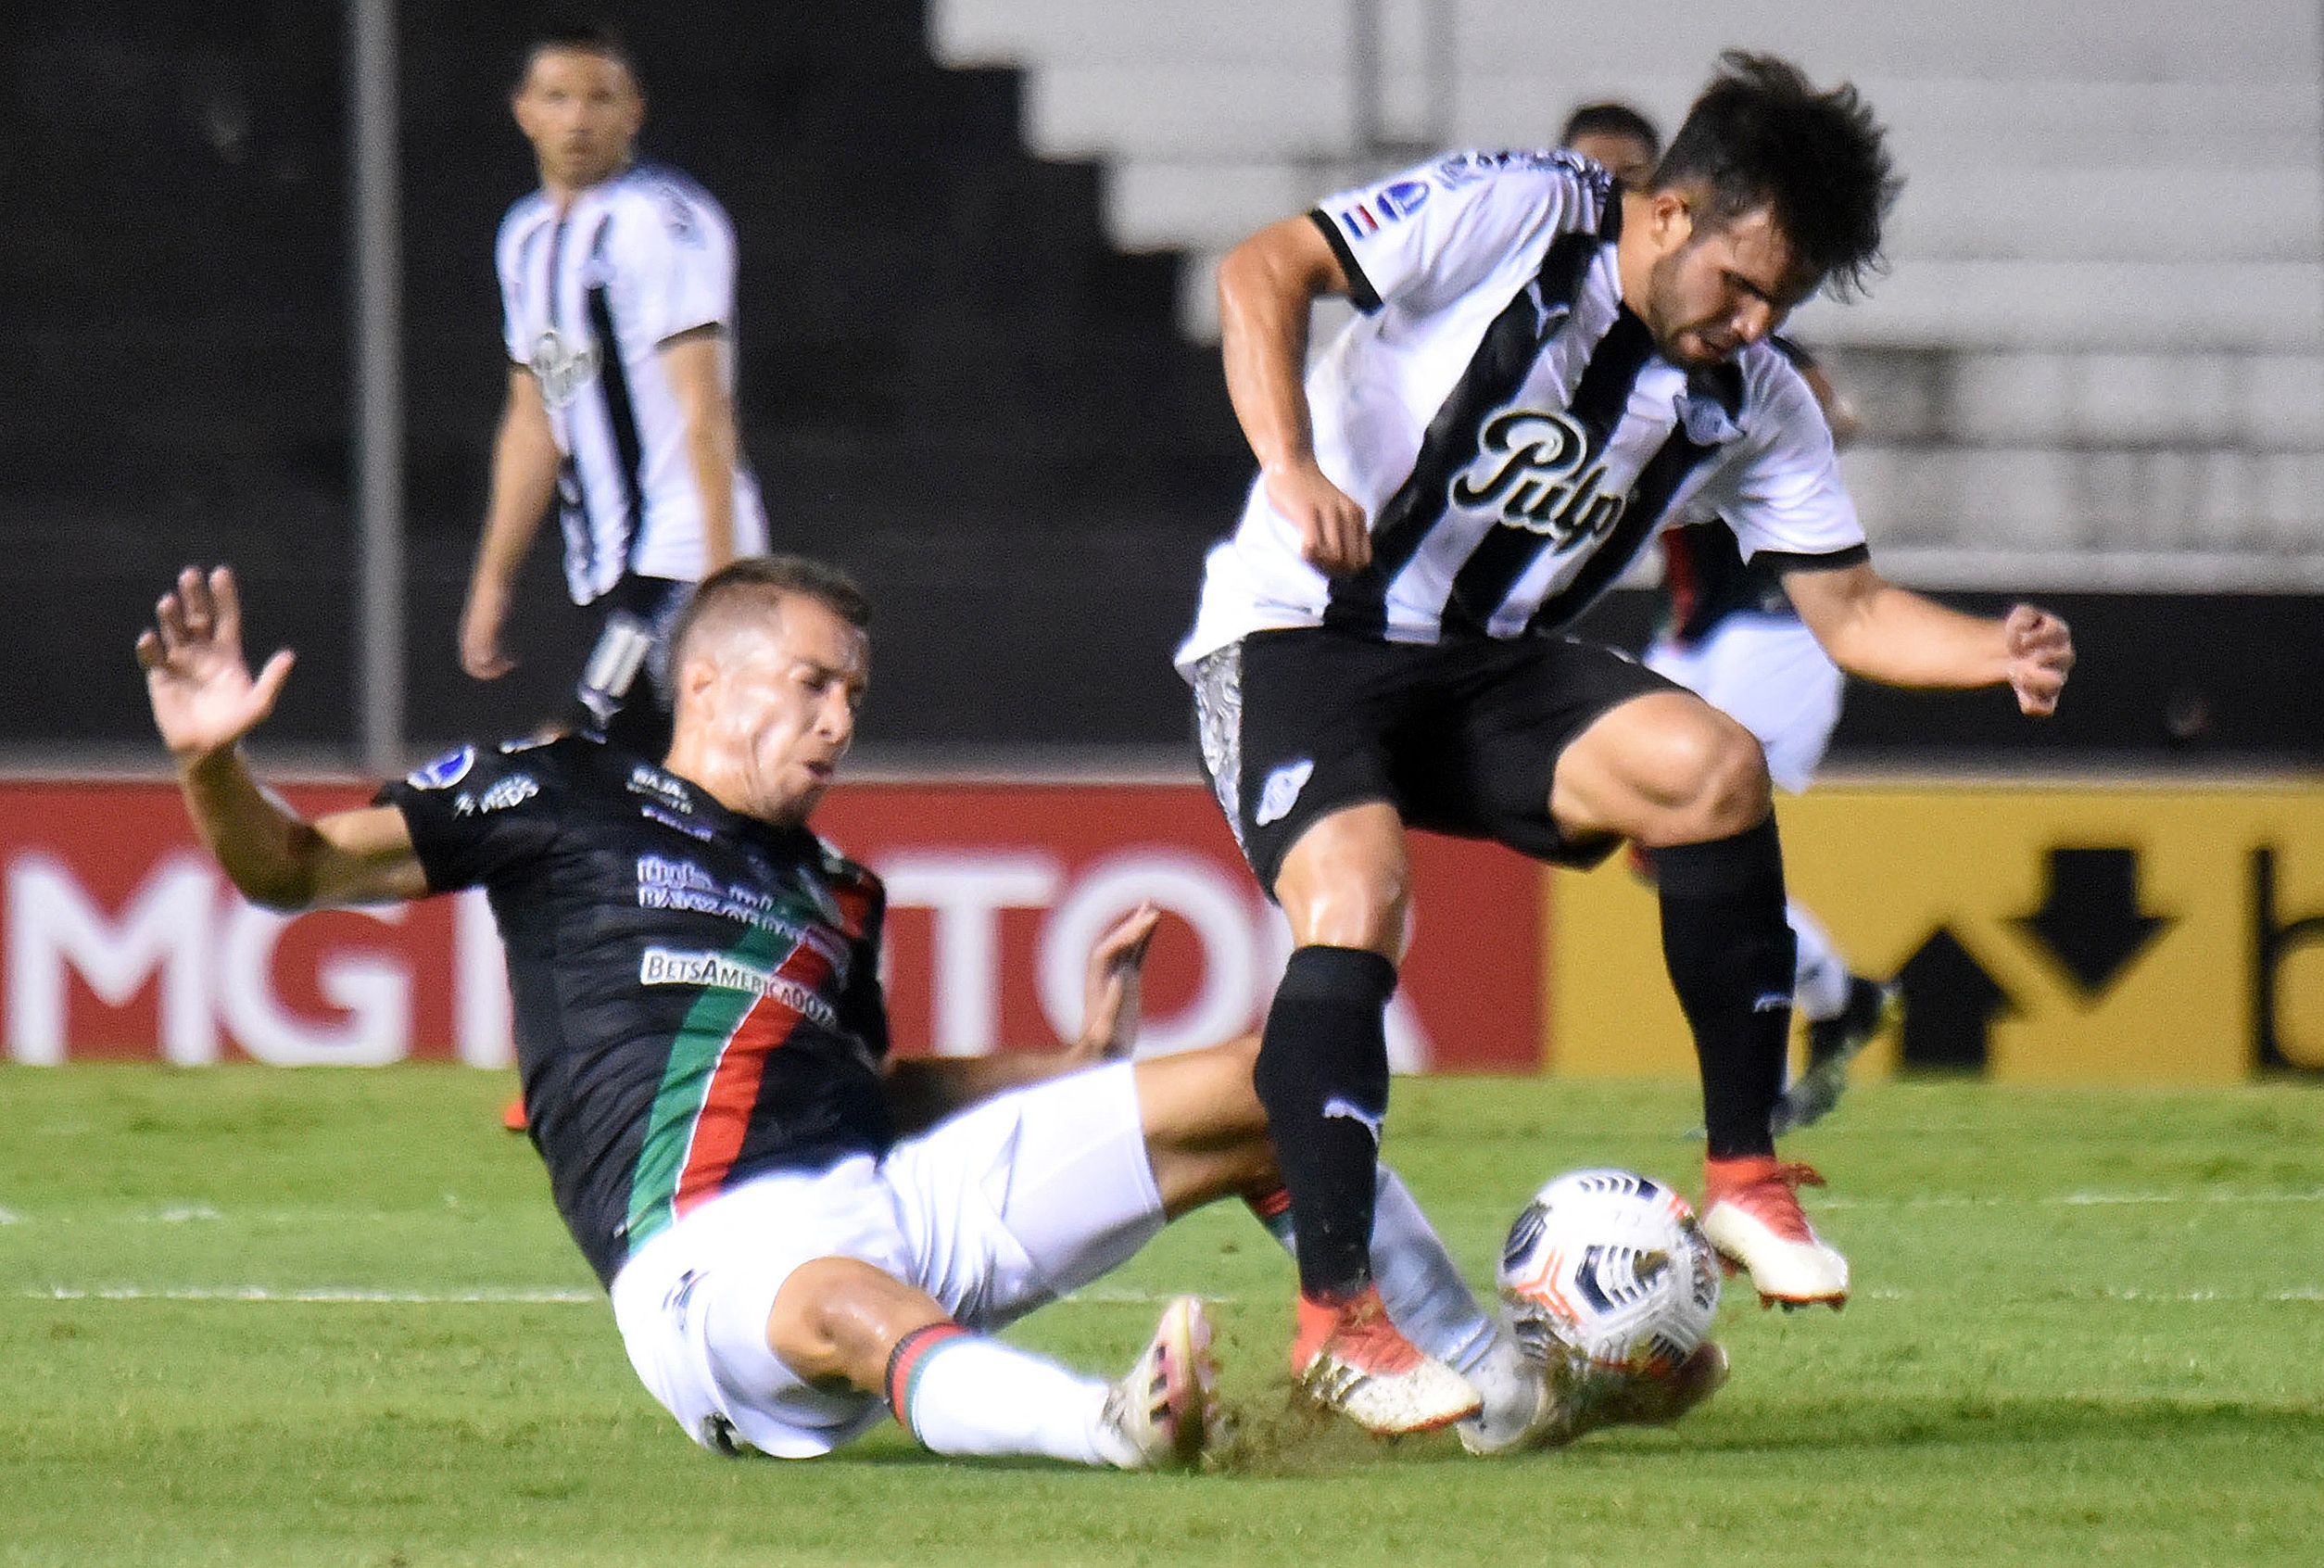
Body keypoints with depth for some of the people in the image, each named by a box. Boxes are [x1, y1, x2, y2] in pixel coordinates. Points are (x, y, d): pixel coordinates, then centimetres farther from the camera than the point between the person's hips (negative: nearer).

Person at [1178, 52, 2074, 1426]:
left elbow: (1849, 609, 5)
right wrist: (1290, 468, -33)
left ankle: (1745, 1176, -10)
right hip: (1298, 637, -5)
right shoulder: (1515, 217, -15)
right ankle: (1335, 1313, -23)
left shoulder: (1754, 401, 1)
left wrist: (2000, 655, -16)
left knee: (1716, 768, -20)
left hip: (1490, 669, 5)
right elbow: (1263, 272, -17)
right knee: (1357, 892, -31)